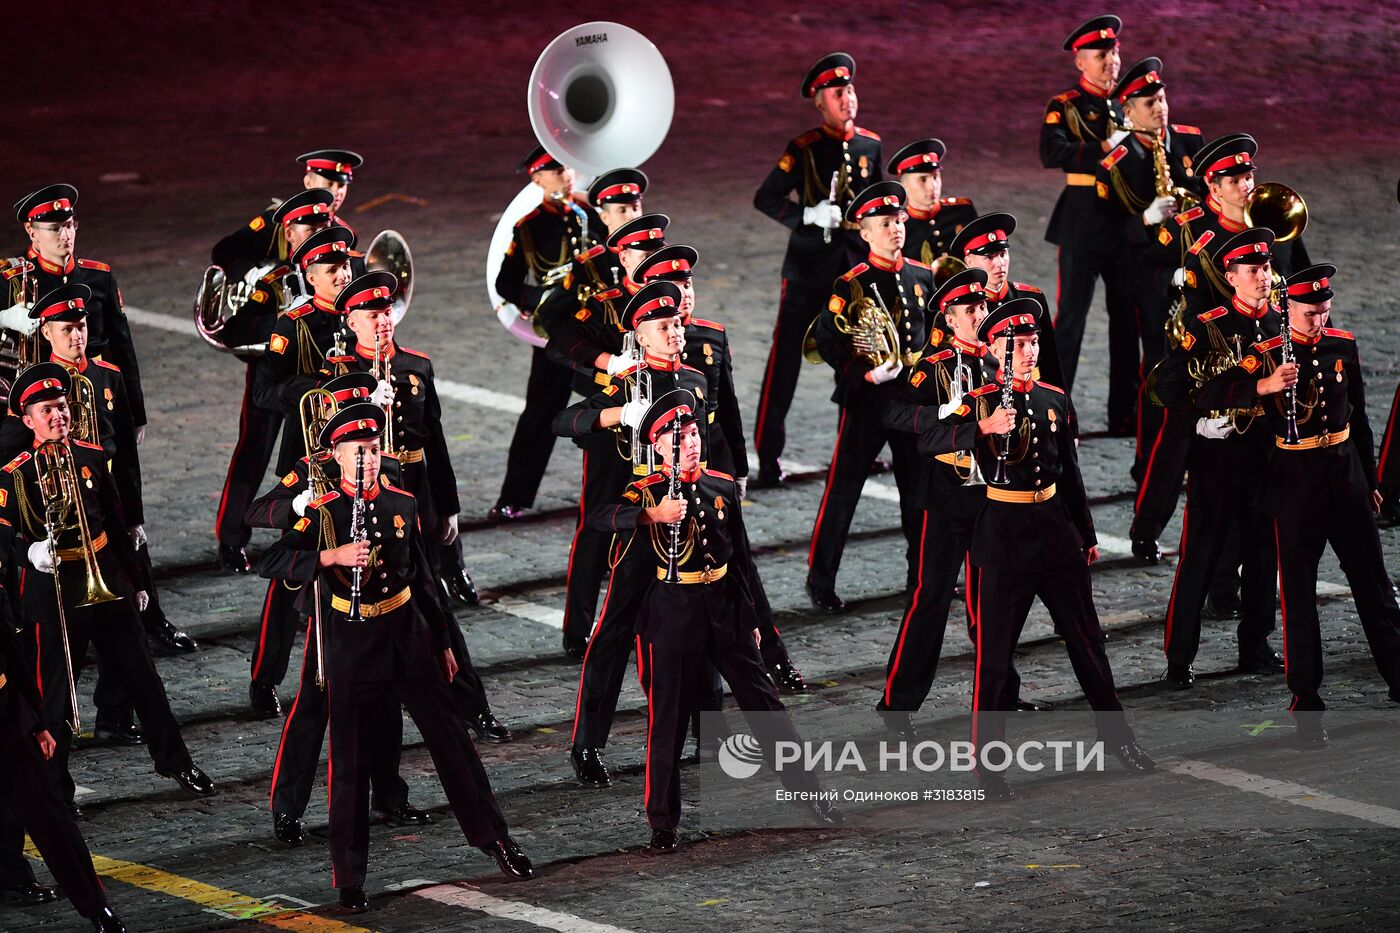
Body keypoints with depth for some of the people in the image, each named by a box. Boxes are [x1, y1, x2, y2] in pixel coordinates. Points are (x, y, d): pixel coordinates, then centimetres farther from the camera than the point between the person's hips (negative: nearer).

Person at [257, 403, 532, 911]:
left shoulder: (402, 504, 5)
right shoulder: (322, 513, -8)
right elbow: (270, 563, -20)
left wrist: (442, 641, 17)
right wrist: (332, 556, -33)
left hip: (410, 638, 3)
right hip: (353, 646, -3)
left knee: (451, 738, 7)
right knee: (351, 762, 1)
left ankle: (493, 836, 22)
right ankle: (350, 878, 9)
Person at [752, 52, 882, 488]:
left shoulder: (871, 145, 4)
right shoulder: (803, 149, -9)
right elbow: (766, 199, -9)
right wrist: (808, 215, -22)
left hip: (856, 266, 4)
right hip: (809, 268, -4)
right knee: (785, 358, -3)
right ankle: (768, 455, 2)